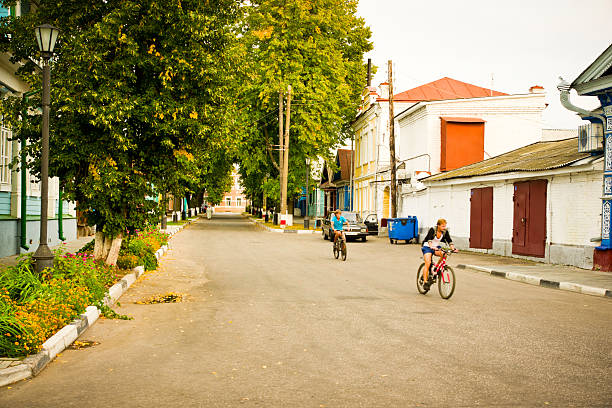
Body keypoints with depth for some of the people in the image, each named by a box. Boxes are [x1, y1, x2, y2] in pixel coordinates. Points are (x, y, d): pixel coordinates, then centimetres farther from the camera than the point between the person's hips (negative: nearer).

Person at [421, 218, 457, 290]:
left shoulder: (445, 232, -9)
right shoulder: (432, 230, -22)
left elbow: (449, 241, -15)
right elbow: (429, 240, -37)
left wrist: (453, 248, -32)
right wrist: (431, 247, -55)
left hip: (436, 247, 4)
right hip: (427, 247, -4)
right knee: (428, 263, -21)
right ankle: (425, 282, -16)